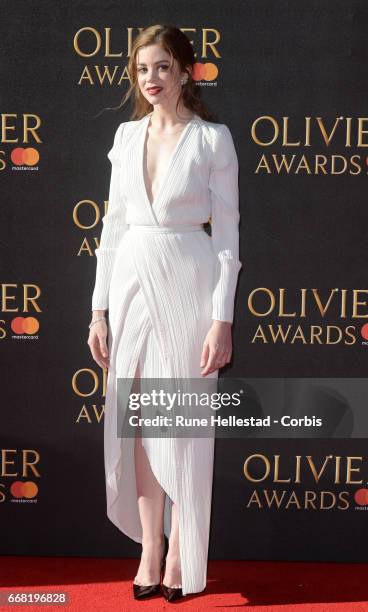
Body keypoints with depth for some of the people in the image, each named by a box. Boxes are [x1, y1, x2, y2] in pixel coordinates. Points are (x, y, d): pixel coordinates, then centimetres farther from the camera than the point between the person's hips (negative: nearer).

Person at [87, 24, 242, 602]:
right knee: (137, 423, 8)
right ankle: (150, 549, 22)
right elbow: (114, 223, 11)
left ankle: (181, 554, 19)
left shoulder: (213, 138, -3)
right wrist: (99, 309, 8)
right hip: (131, 280, 4)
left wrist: (223, 319, -11)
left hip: (188, 283, -4)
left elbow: (227, 233, -5)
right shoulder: (128, 135, 10)